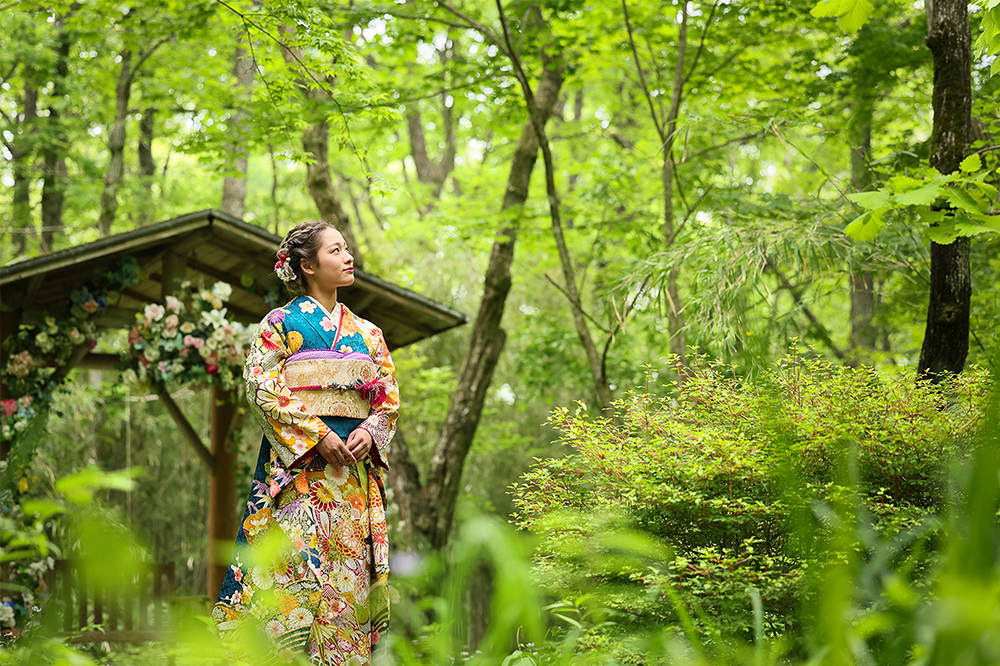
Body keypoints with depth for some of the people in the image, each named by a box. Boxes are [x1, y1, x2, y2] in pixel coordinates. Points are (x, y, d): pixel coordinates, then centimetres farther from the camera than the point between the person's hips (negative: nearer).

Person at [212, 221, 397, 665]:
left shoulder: (366, 333, 18)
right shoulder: (280, 324, 4)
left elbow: (389, 398, 16)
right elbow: (263, 387, -6)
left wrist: (369, 433, -5)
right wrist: (318, 435, -14)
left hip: (355, 470, 5)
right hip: (297, 466, -4)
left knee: (349, 572, -1)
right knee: (294, 561, -13)